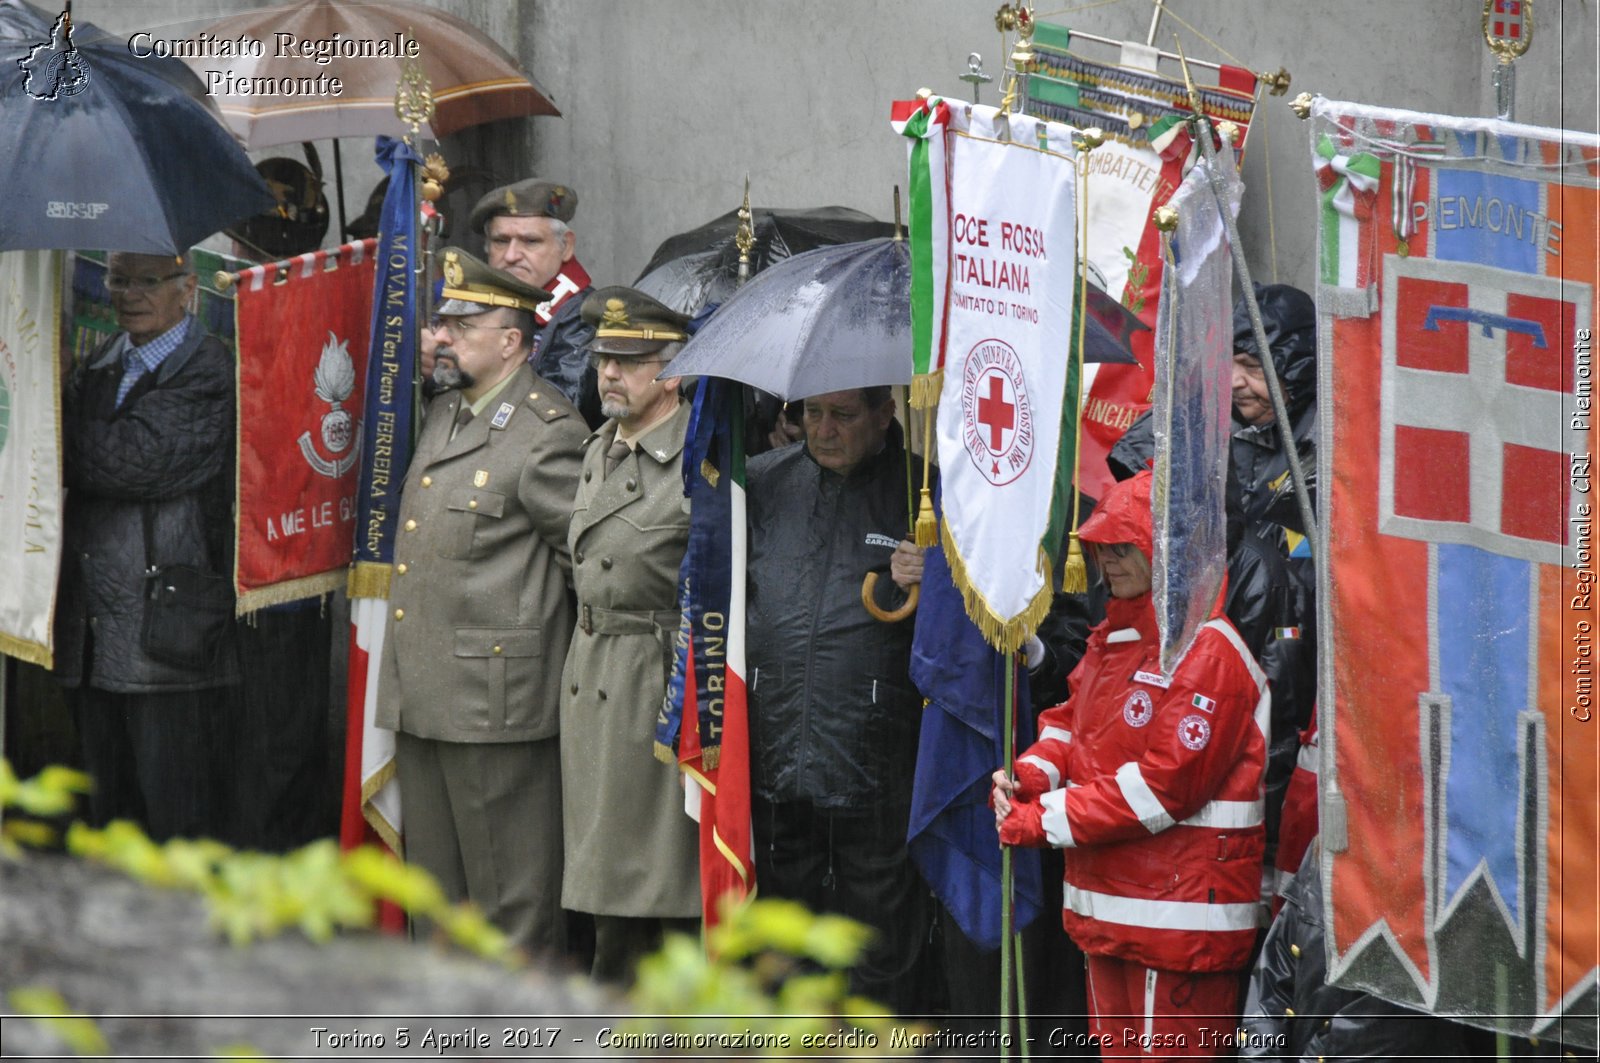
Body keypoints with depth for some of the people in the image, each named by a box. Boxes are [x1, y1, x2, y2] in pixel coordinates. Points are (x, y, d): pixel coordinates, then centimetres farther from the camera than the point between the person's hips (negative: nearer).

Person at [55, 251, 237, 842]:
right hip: (93, 634, 7)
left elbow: (134, 461, -19)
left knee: (177, 811, -4)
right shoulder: (100, 365, 16)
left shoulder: (207, 372, -9)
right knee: (112, 811, 14)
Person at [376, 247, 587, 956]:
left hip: (498, 701, -9)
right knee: (438, 891, 15)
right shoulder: (442, 414, 15)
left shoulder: (547, 432, -12)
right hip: (419, 696, 9)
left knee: (513, 899, -2)